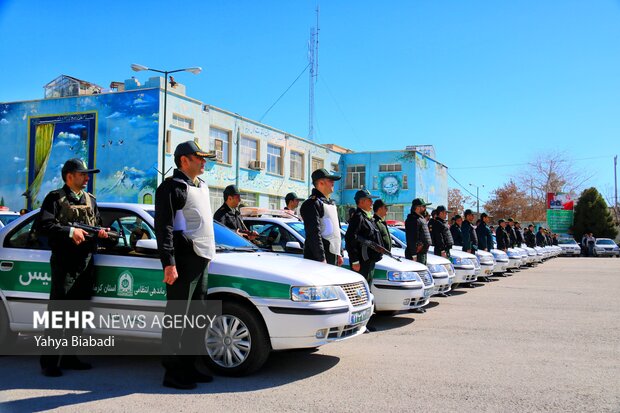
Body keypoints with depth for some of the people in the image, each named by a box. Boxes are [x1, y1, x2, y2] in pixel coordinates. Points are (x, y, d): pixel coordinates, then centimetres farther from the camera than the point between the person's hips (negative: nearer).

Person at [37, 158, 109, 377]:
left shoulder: (90, 200, 19)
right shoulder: (55, 198, -2)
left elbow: (97, 223, 26)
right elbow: (42, 225, -13)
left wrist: (100, 231, 4)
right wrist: (70, 231, -21)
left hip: (86, 262, 7)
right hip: (64, 262, -7)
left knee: (78, 312, 11)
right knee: (57, 312, -6)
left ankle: (69, 357, 21)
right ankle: (49, 361, 1)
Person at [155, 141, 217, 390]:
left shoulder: (201, 186, 20)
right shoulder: (172, 187, -7)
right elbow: (163, 227, -14)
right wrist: (169, 263, -20)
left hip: (201, 260, 9)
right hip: (184, 261, -9)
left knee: (197, 317, 14)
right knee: (177, 317, -3)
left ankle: (188, 366, 24)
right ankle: (172, 372, 6)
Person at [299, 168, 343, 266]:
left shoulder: (331, 203, 20)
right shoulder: (312, 204, -11)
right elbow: (314, 234, -18)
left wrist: (339, 254, 20)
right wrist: (321, 259, -21)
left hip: (332, 257, 9)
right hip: (317, 258, -9)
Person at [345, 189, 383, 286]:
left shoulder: (367, 217, 18)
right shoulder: (358, 217, -13)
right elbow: (350, 239, -21)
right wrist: (355, 261, -23)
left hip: (369, 260, 10)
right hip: (362, 262, -10)